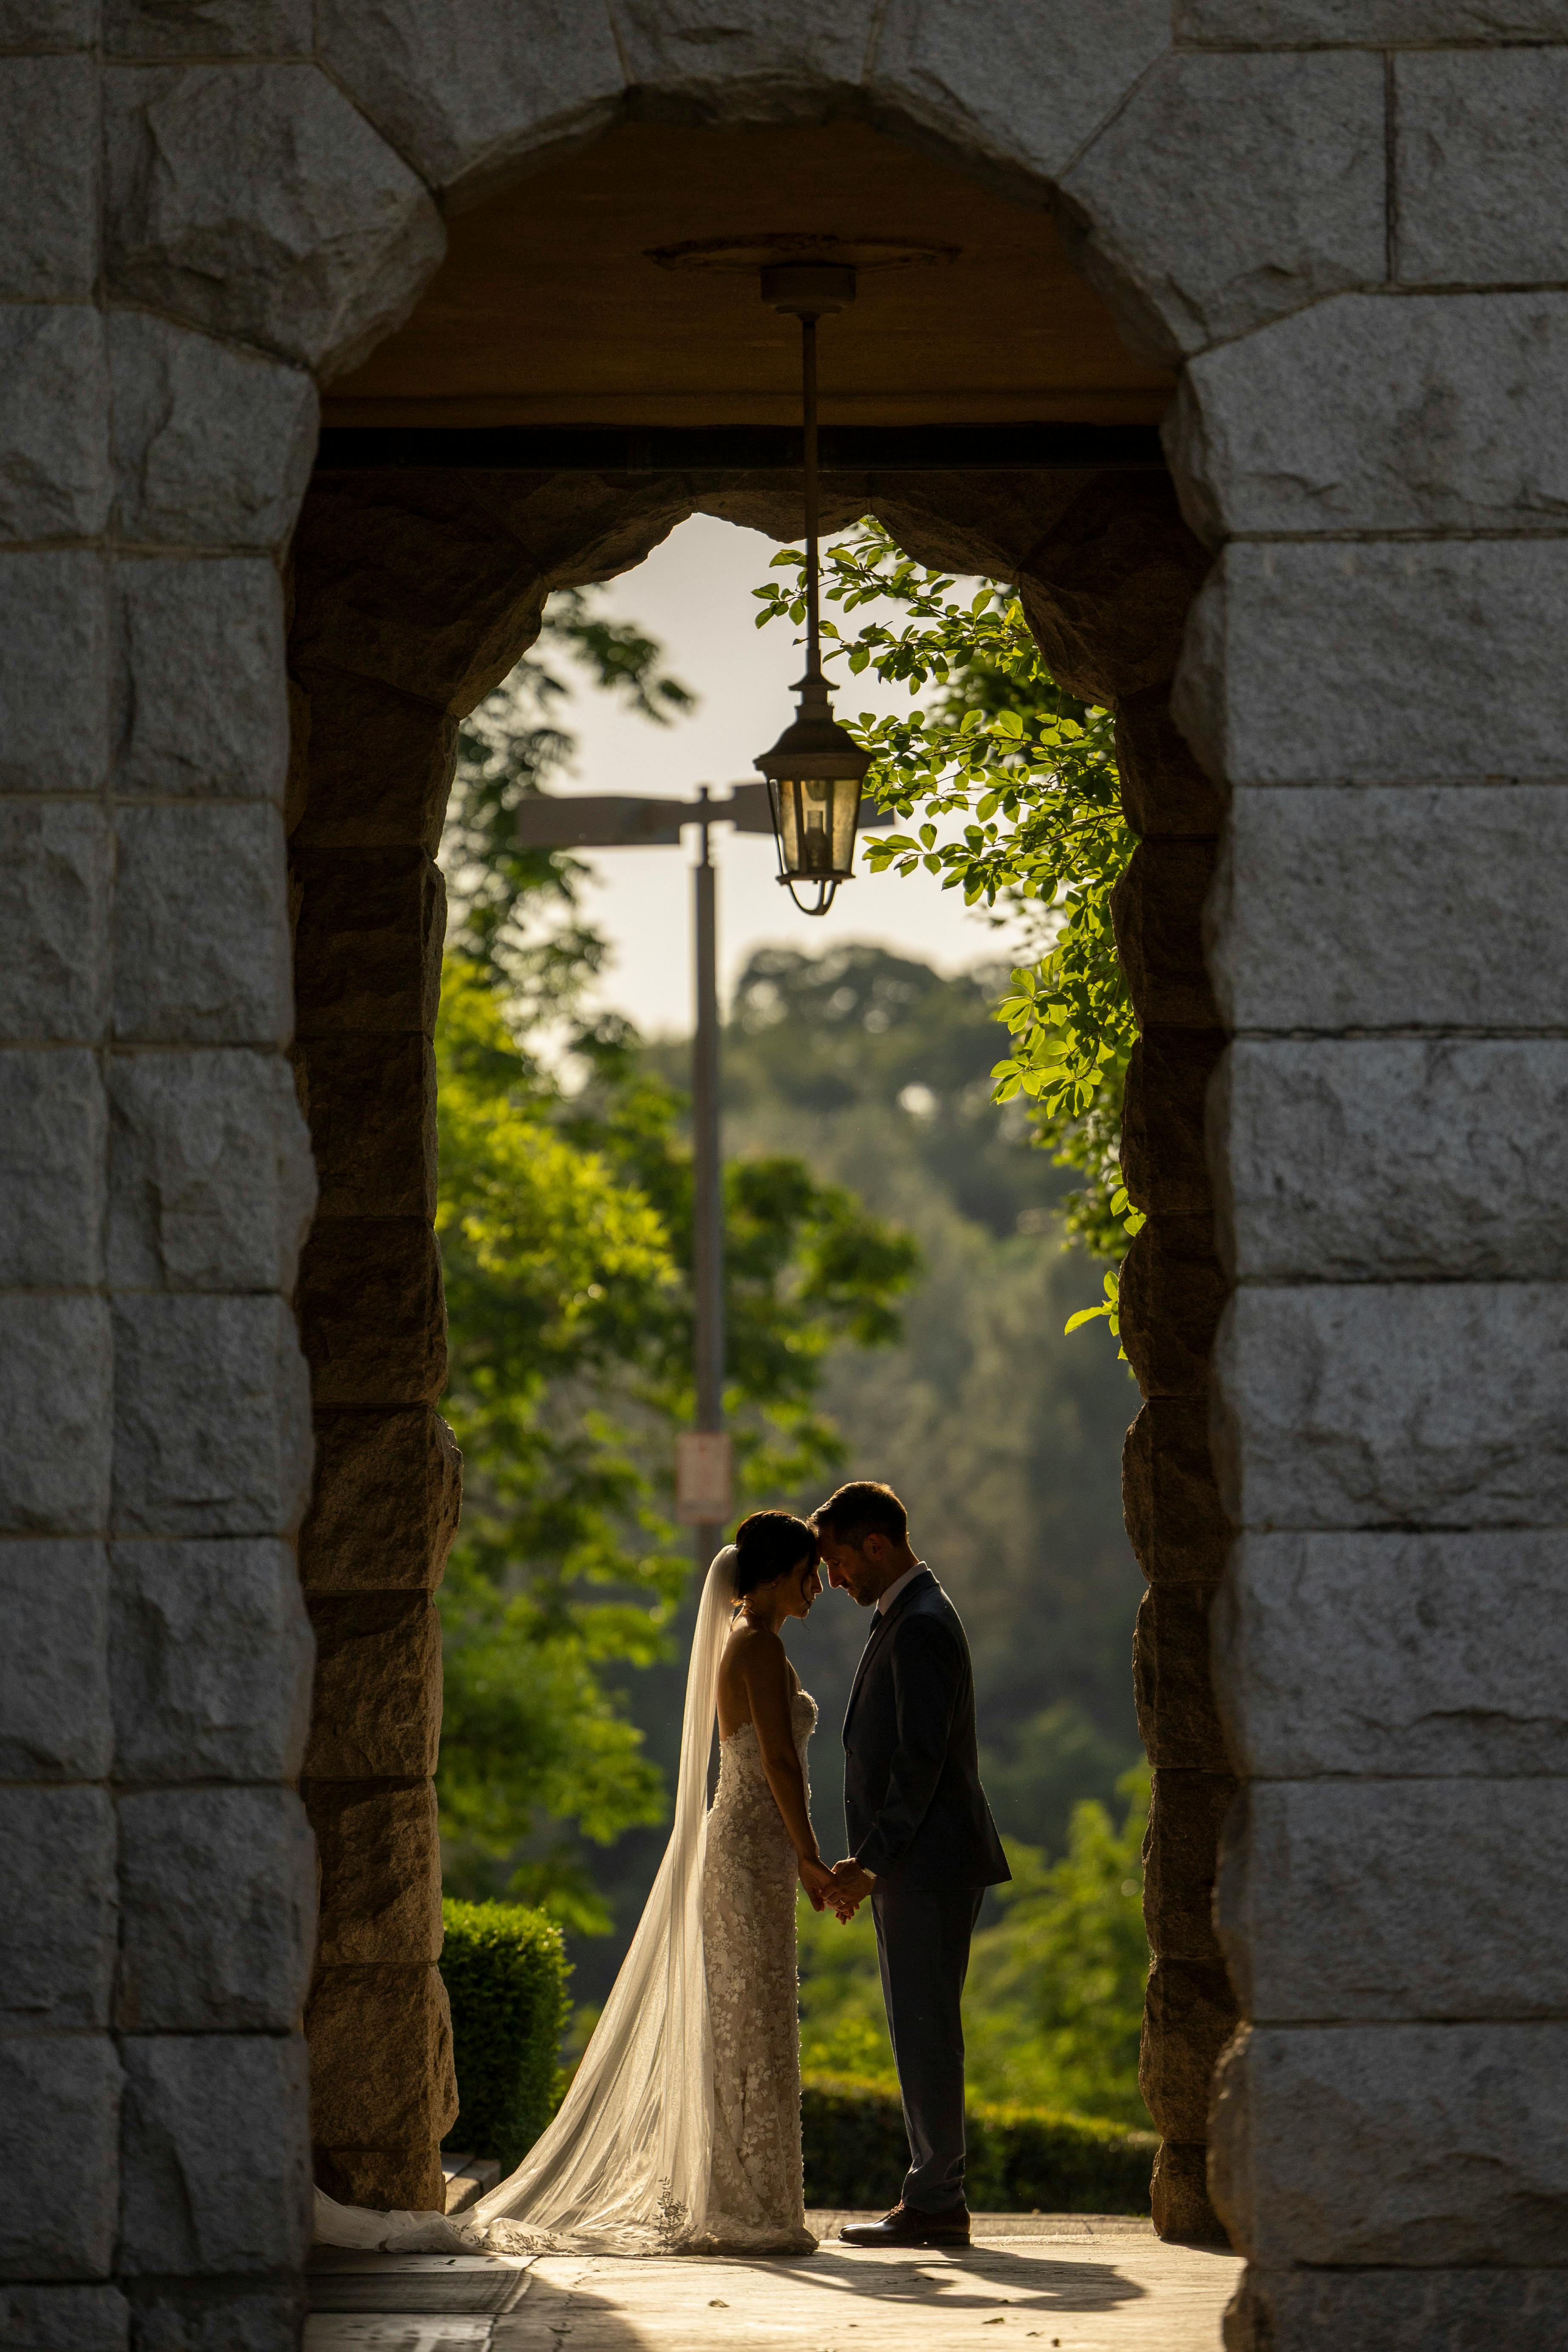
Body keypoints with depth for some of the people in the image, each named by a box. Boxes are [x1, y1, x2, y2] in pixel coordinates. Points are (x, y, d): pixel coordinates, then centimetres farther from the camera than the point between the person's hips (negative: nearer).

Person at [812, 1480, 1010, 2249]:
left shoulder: (920, 1627, -15)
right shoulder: (907, 1617, 18)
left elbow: (922, 1760, -20)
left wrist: (871, 1860, -17)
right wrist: (868, 1862, 17)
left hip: (928, 1866, -10)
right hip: (914, 1867, 10)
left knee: (925, 2029, -8)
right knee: (921, 2032, 12)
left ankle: (934, 2204, -6)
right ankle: (934, 2197, 15)